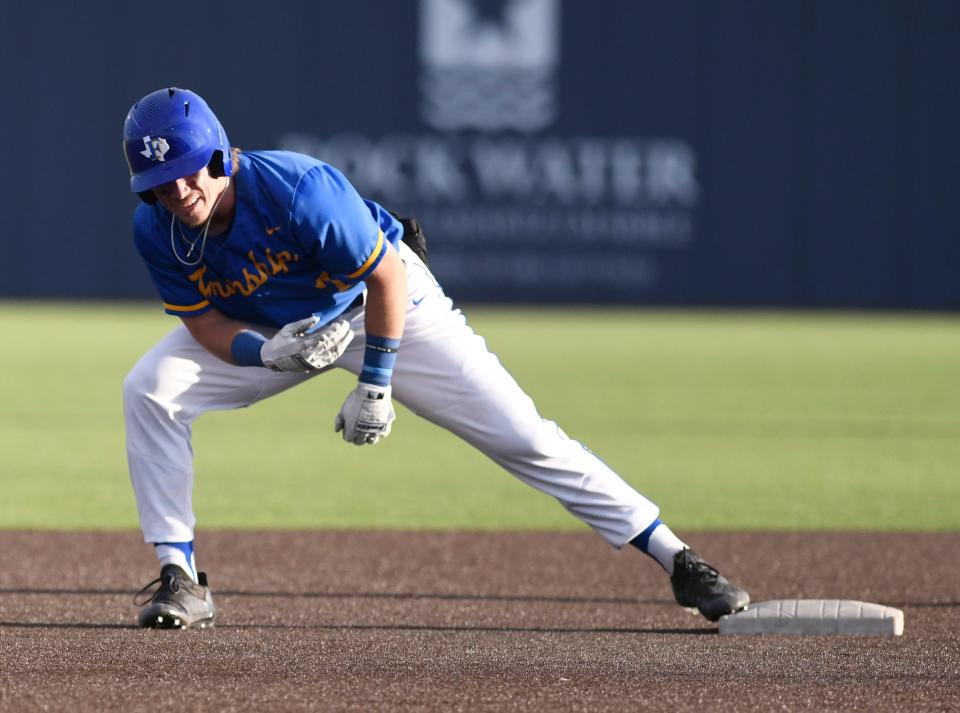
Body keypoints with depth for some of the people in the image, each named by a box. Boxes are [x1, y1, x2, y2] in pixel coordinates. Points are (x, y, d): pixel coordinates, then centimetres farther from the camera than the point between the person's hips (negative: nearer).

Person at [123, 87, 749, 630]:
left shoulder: (299, 190, -37)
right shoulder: (157, 231, -23)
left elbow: (385, 276, -26)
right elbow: (204, 322, -14)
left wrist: (374, 384, -23)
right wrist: (270, 353, -35)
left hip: (384, 300, -4)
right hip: (262, 329, 4)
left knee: (520, 433, -10)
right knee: (150, 391, -18)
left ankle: (680, 561, -3)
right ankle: (181, 582, -9)